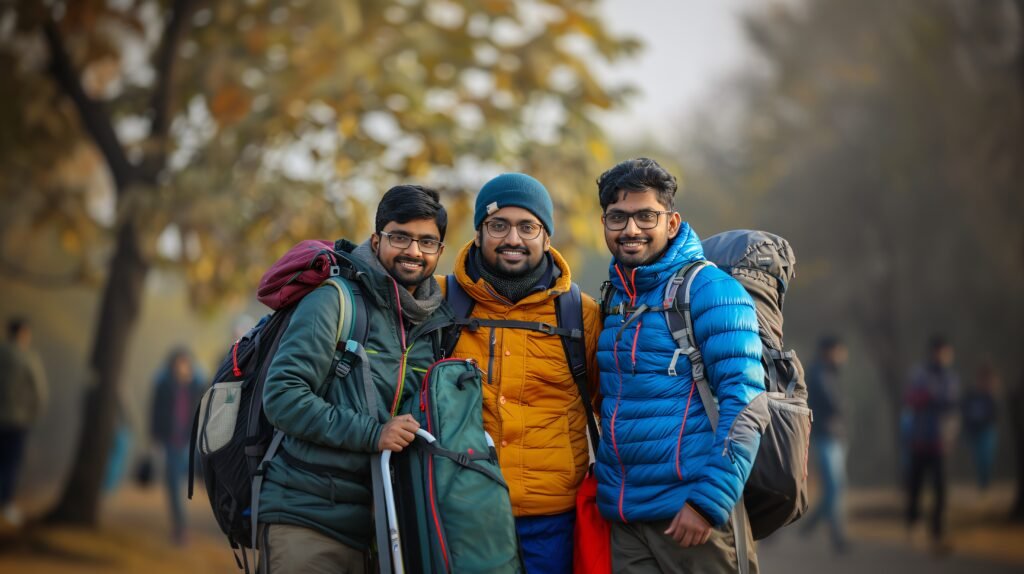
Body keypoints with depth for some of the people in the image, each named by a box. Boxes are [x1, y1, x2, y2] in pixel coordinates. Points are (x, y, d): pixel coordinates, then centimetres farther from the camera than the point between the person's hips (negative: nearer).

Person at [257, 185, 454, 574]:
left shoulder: (435, 324, 12)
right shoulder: (335, 300, -5)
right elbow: (282, 397, -13)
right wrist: (371, 433, -19)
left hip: (374, 524, 6)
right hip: (303, 518, -5)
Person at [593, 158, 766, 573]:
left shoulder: (710, 292, -7)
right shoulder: (611, 301, 12)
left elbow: (746, 406, -14)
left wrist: (710, 501, -20)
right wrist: (601, 485, 13)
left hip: (692, 514, -6)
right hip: (623, 518, 6)